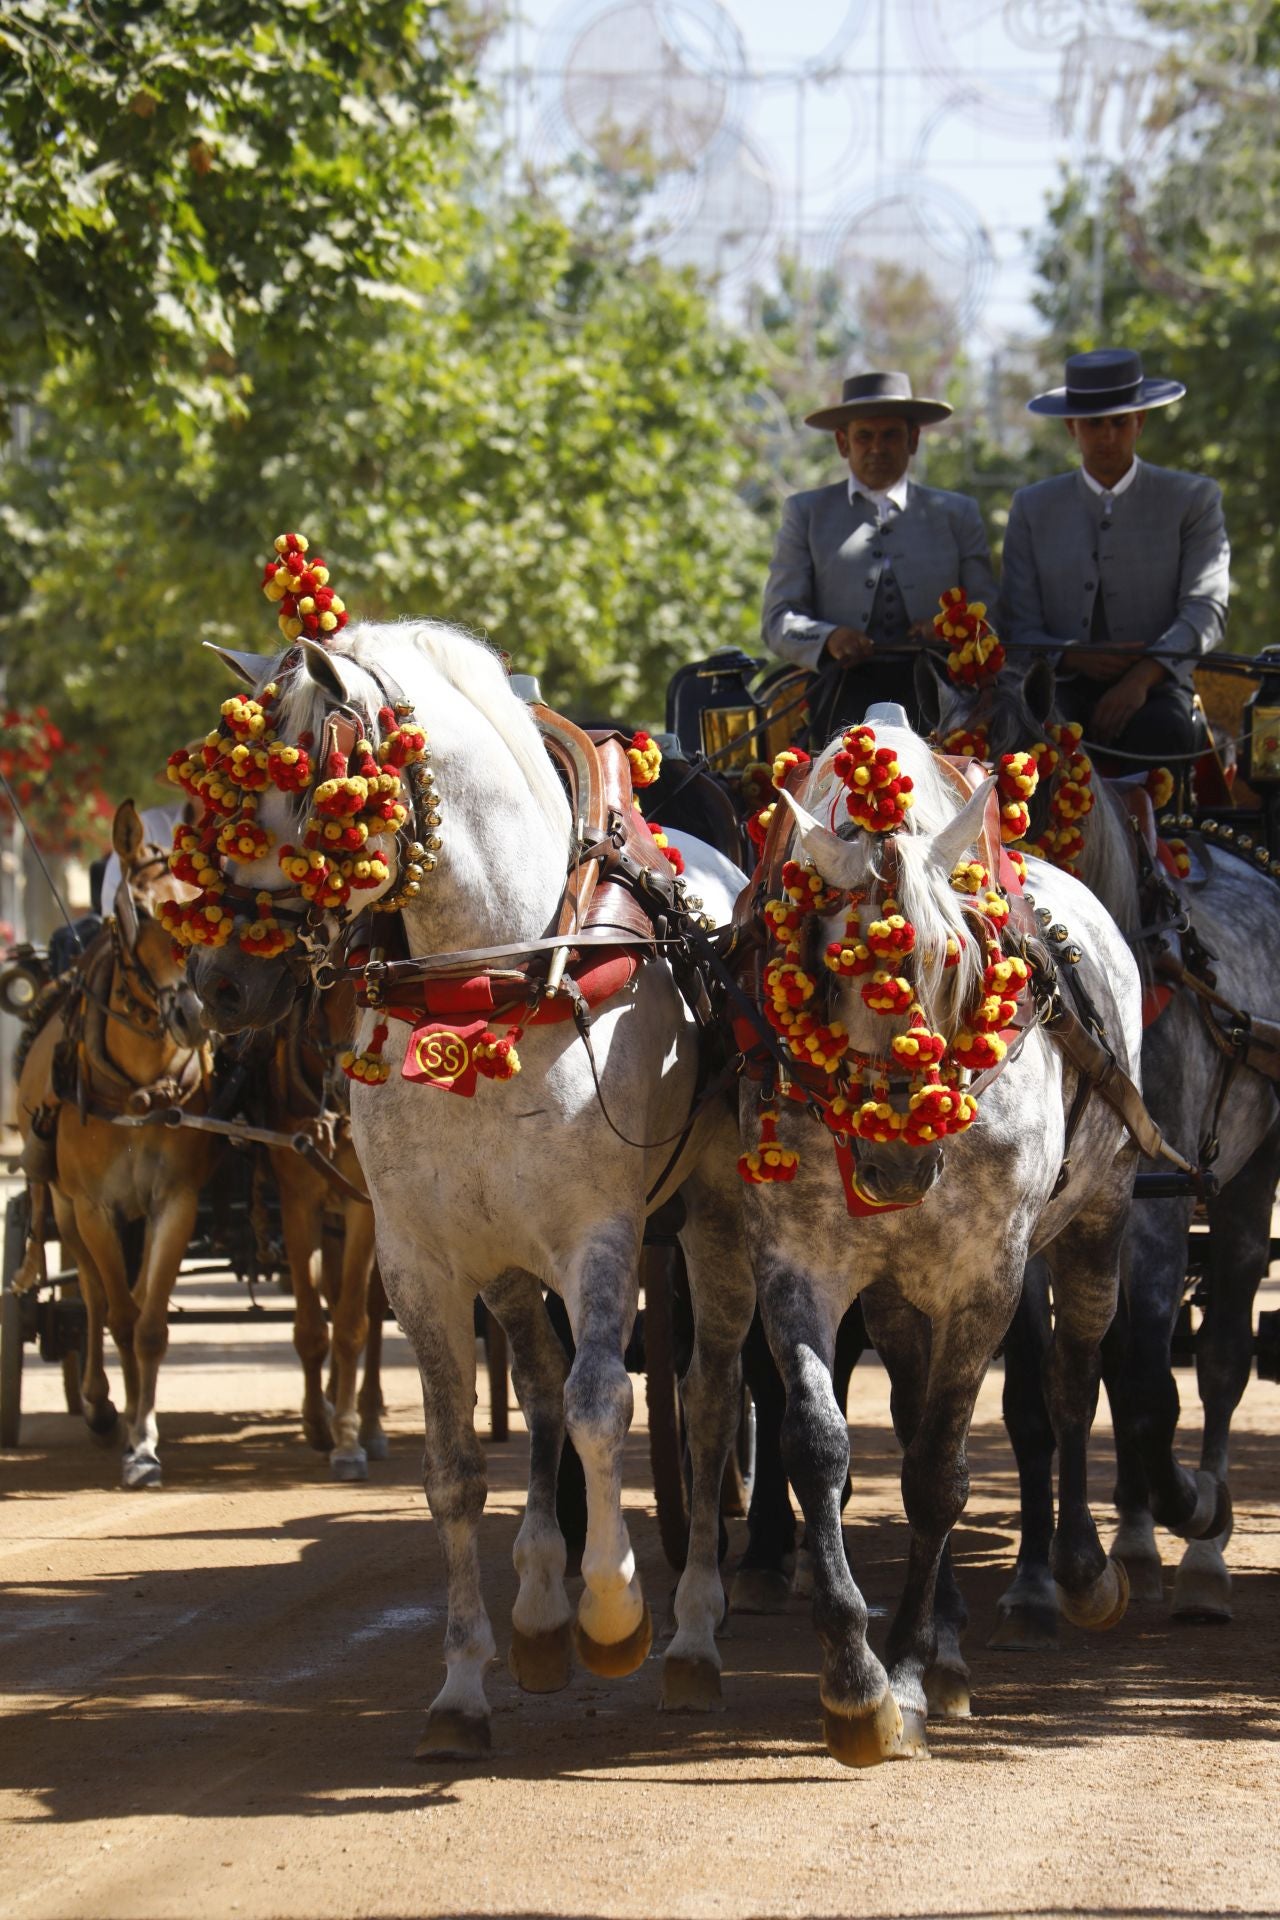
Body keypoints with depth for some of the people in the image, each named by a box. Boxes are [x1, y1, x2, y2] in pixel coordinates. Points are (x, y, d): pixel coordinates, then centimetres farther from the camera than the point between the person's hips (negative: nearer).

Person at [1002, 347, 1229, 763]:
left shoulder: (1193, 499, 12)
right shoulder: (1032, 507, 16)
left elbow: (1206, 609, 0)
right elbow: (1019, 631, 11)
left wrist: (1141, 677, -18)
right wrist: (1075, 658, -12)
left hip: (1156, 687, -1)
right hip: (1065, 691, 1)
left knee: (1161, 732, -38)